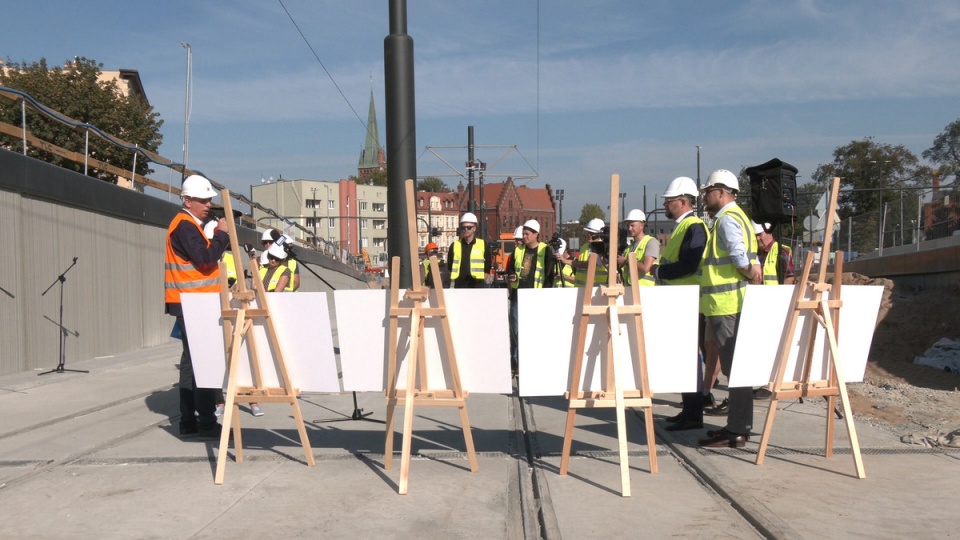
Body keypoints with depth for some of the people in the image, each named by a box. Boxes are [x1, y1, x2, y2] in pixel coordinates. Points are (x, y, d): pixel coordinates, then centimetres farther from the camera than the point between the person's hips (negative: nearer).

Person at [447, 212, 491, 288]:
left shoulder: (483, 245, 5)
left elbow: (487, 267, 12)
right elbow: (449, 266, 14)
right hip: (459, 286, 1)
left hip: (477, 285, -1)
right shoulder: (455, 246, 7)